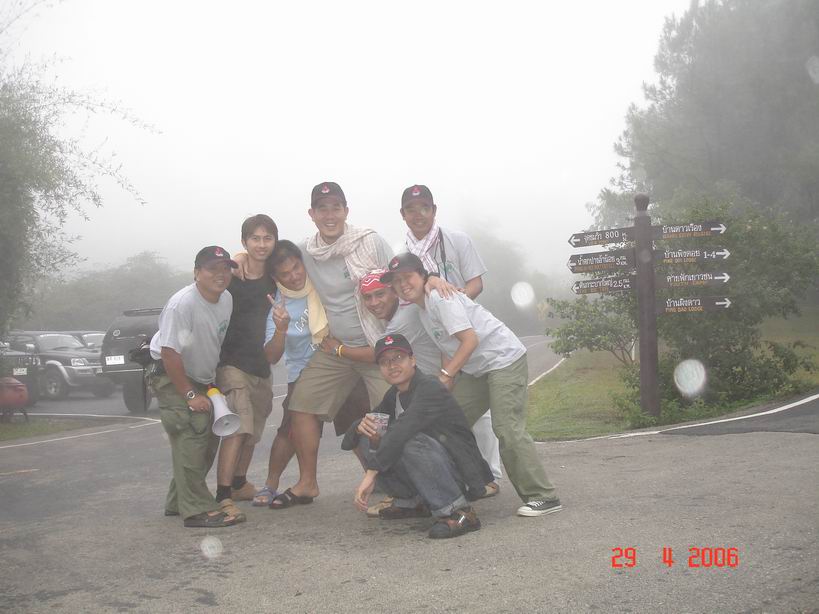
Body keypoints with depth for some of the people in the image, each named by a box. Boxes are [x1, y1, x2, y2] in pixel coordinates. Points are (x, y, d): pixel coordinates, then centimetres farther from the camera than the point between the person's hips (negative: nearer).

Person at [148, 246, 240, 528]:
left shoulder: (226, 299, -2)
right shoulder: (182, 304, -26)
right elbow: (170, 353, -26)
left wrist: (213, 383, 12)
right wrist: (190, 395, -23)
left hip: (202, 379, 8)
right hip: (172, 378, -8)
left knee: (208, 439, 8)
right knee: (190, 436, -20)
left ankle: (178, 502, 22)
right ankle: (197, 510, -18)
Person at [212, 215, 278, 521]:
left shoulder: (273, 279, 6)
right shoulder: (230, 278, -10)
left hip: (261, 364, 6)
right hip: (232, 362, -6)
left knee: (253, 429, 17)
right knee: (238, 426, -20)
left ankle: (240, 484, 36)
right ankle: (222, 497, -20)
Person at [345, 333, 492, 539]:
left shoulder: (429, 388, -19)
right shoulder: (394, 394, 8)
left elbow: (402, 431, -33)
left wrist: (371, 474, -38)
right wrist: (361, 426, -11)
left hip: (459, 472, -8)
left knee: (412, 442, -36)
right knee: (367, 440, -1)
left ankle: (459, 512, -26)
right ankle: (410, 502, 6)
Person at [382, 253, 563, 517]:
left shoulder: (440, 297, -14)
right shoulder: (423, 309, 14)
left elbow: (470, 340, -20)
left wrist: (445, 375, -20)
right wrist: (443, 381, 1)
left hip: (505, 359, -10)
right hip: (475, 369, 10)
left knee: (507, 429, -16)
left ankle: (544, 497, -11)